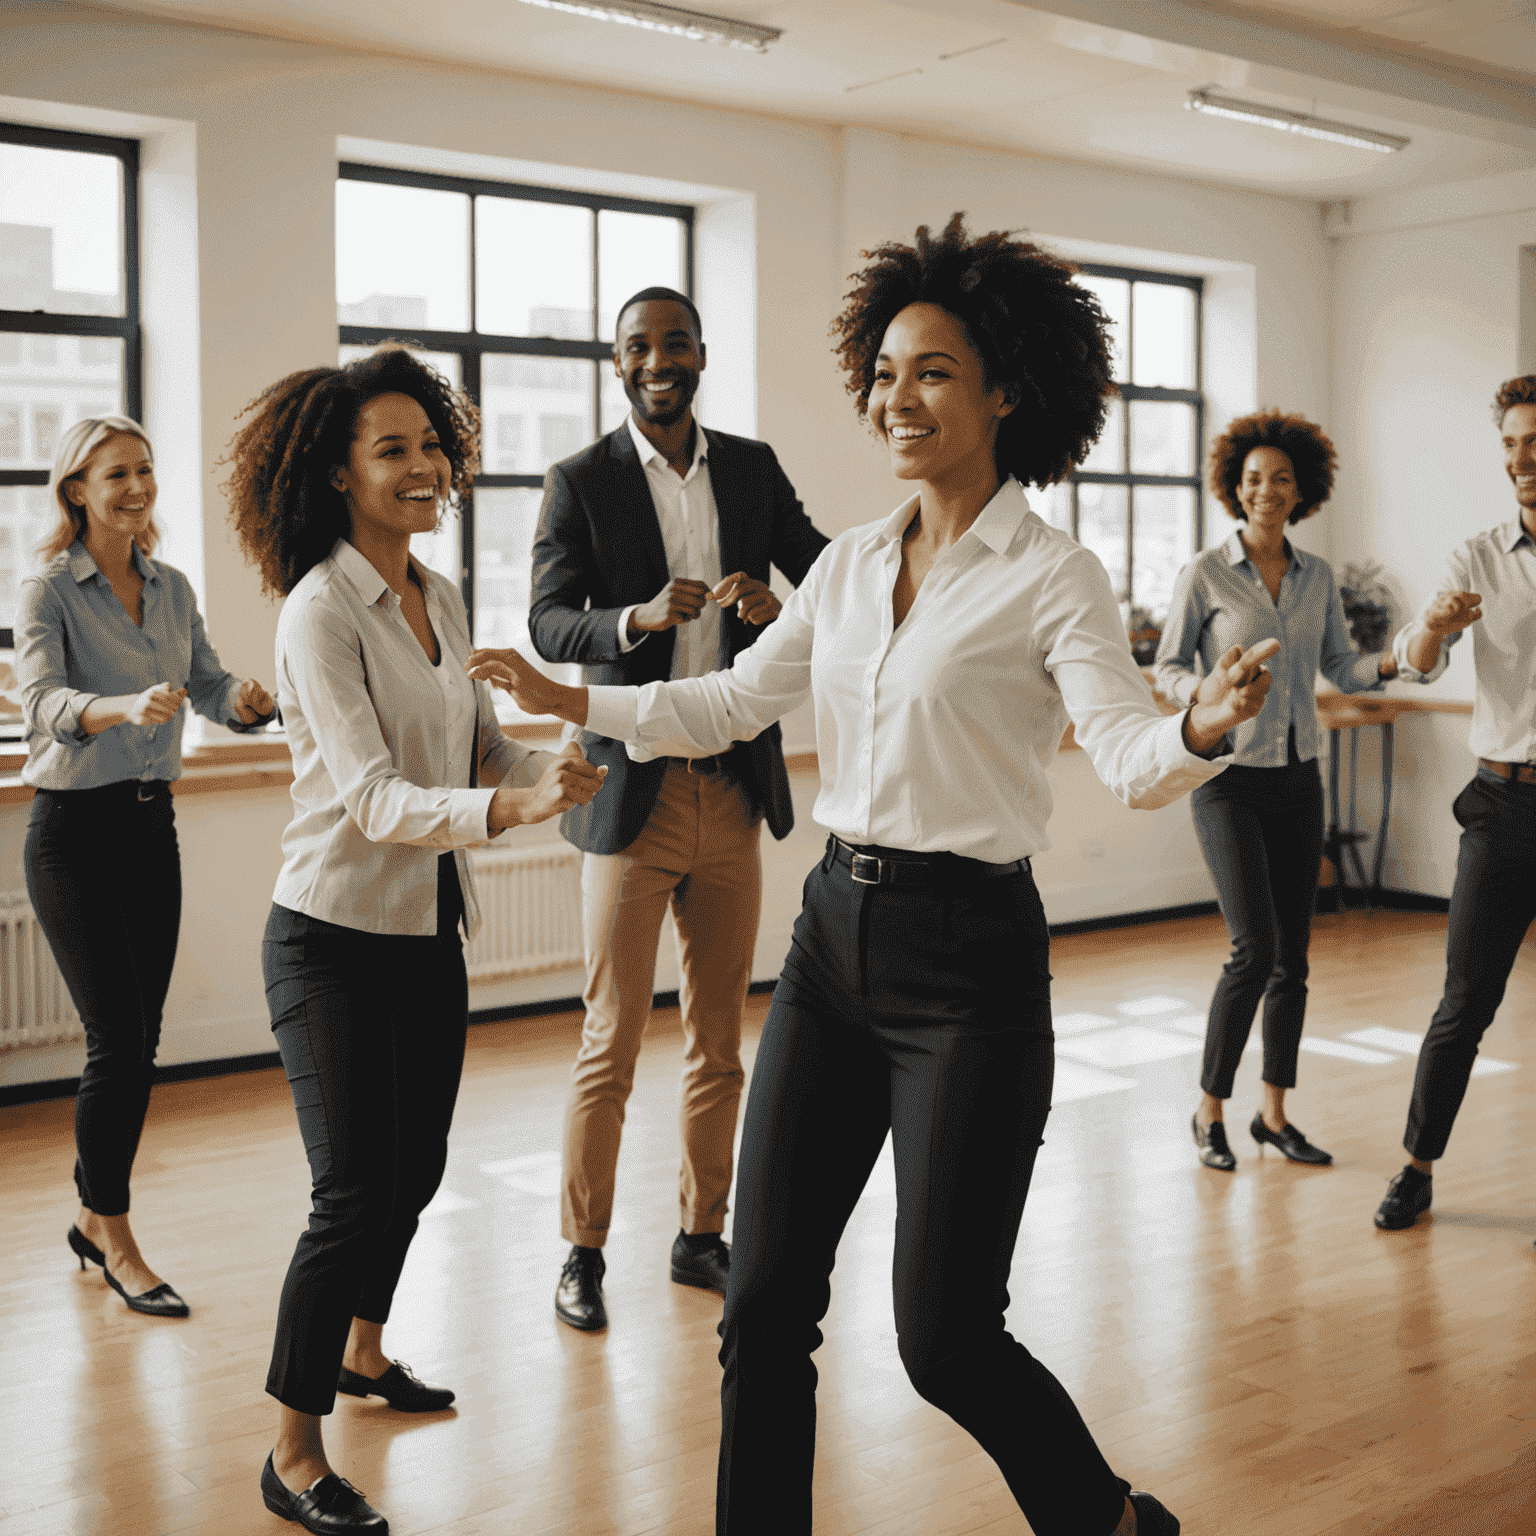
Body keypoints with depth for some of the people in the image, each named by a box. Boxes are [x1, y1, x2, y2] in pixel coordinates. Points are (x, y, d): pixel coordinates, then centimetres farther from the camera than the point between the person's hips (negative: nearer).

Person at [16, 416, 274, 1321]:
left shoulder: (173, 589, 8)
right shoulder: (49, 593, -11)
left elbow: (211, 687, 8)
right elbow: (44, 701, -26)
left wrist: (251, 698, -16)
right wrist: (124, 707, -46)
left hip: (152, 825, 6)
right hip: (75, 831, -6)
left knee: (140, 1042, 9)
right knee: (117, 1040, -7)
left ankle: (95, 1217, 26)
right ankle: (118, 1242, 8)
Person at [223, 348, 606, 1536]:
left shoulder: (441, 599, 6)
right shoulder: (320, 612, -18)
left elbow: (479, 746, 12)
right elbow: (372, 796, -26)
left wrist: (556, 764, -8)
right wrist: (513, 806, -40)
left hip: (431, 931, 8)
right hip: (336, 938, -8)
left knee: (414, 1168, 20)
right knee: (354, 1193, -6)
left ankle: (363, 1349, 45)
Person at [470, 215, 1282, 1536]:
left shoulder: (1051, 576, -9)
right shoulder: (850, 562, 9)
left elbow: (1131, 759, -20)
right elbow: (733, 702, 18)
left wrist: (1203, 729, -41)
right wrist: (574, 700, 11)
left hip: (967, 953, -6)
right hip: (835, 933, 6)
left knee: (944, 1337, 1)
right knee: (765, 1302, 8)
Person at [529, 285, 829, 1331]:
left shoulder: (753, 467, 9)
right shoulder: (581, 482, -2)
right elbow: (548, 622, -11)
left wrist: (778, 605, -16)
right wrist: (638, 618, -31)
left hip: (735, 792, 4)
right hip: (633, 795, -4)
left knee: (720, 1040, 12)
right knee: (612, 1042, 1)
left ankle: (702, 1236, 26)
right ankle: (584, 1251, 16)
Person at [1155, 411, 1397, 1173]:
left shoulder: (1316, 577, 7)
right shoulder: (1204, 574, -7)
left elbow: (1339, 668, 12)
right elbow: (1167, 666, -3)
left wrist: (1390, 662, -8)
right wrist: (1203, 695, -24)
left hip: (1297, 776, 5)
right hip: (1229, 778, -5)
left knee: (1292, 954, 7)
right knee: (1254, 950, -13)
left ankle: (1274, 1113, 20)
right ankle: (1209, 1110, 5)